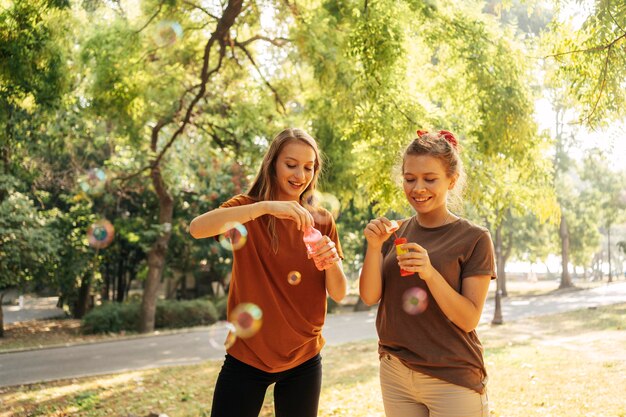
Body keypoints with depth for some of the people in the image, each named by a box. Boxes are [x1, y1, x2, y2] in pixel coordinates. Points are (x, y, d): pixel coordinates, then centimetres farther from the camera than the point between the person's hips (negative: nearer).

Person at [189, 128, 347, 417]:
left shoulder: (322, 221, 3)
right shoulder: (248, 210, -5)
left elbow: (339, 294, -1)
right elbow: (197, 228, -26)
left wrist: (332, 262, -22)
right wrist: (266, 206, -36)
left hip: (303, 361, 3)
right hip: (247, 359, -2)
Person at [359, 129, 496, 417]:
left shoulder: (474, 239, -8)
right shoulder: (395, 232, 5)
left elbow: (469, 319, -12)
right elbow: (369, 297, -2)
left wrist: (430, 273, -25)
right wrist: (374, 246, -17)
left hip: (452, 380, -4)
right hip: (395, 374, 4)